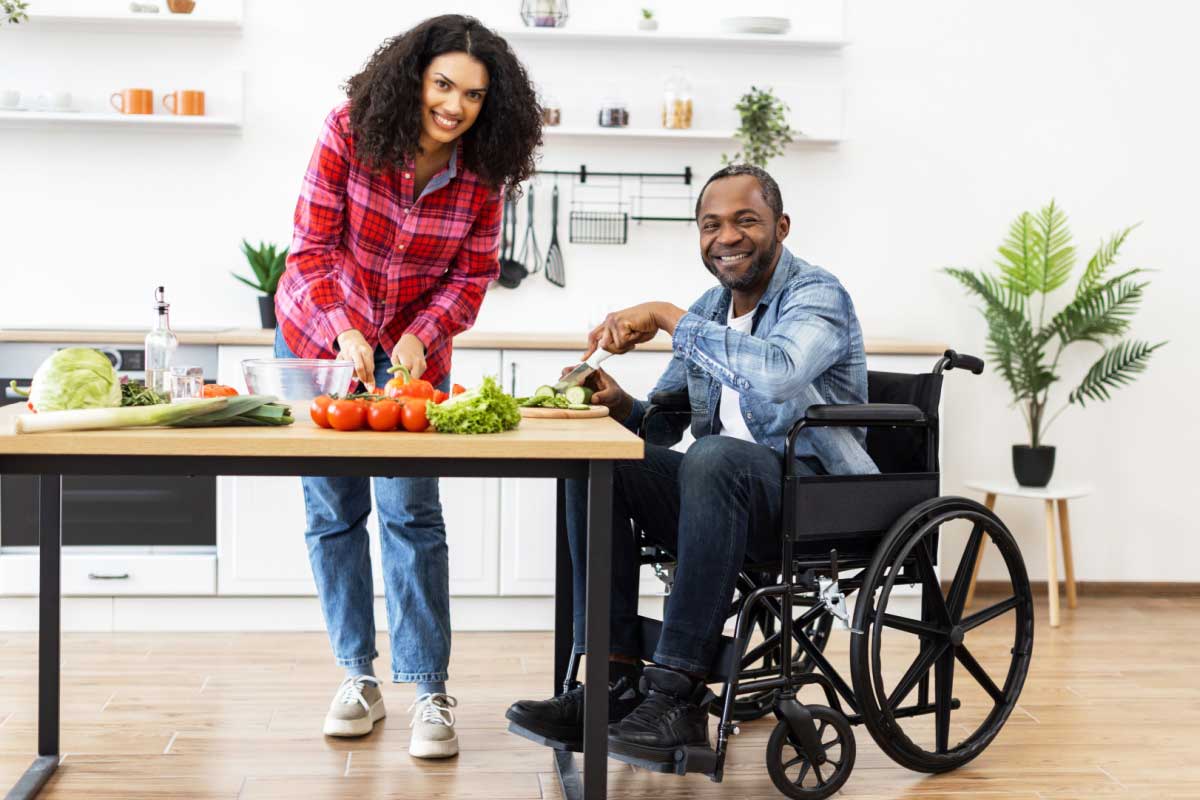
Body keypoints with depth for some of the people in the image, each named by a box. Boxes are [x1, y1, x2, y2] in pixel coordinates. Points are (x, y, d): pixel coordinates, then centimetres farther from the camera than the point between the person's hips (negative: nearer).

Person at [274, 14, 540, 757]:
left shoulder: (483, 173, -13)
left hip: (414, 349, 0)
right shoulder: (349, 132, -18)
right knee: (333, 508, 5)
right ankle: (359, 675, 18)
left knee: (411, 511, -10)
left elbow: (473, 277, -6)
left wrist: (422, 335, -22)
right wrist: (345, 331, -29)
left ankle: (430, 690, -3)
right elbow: (313, 247, -16)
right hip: (320, 334, 0)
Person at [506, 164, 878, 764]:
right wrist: (621, 405, -5)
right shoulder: (708, 309, 15)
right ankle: (616, 680, -17)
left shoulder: (816, 296, -9)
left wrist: (665, 317, -25)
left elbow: (777, 372, -32)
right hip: (725, 491, 7)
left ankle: (678, 694, -34)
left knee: (713, 456, -37)